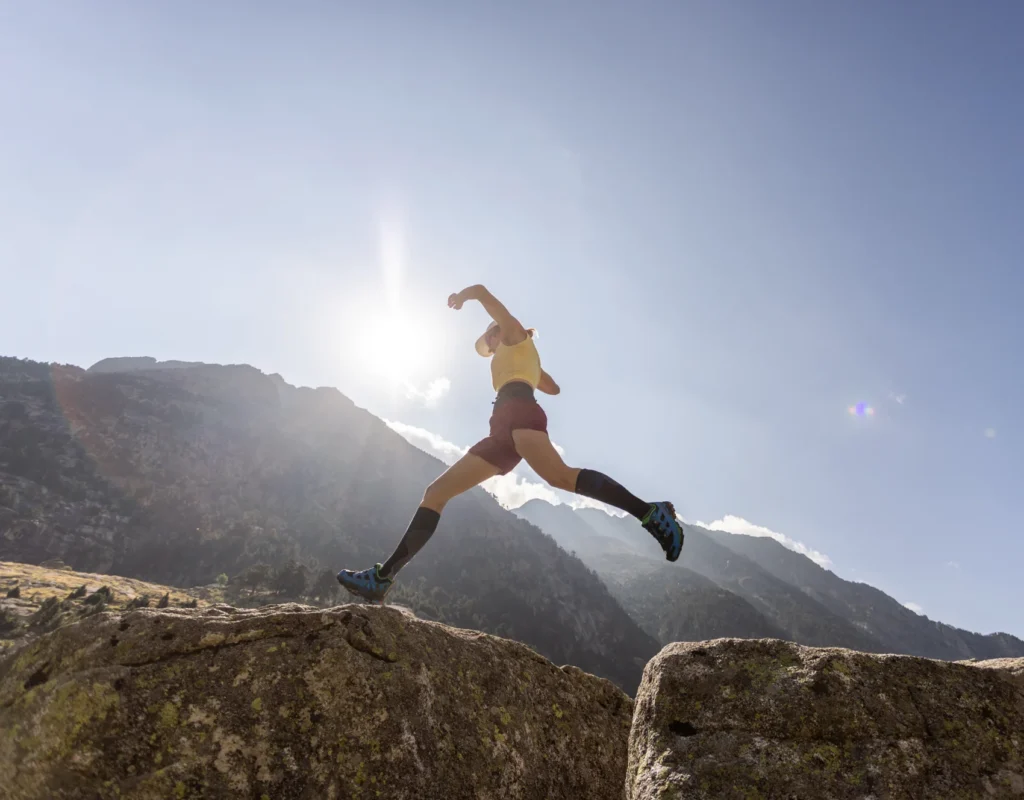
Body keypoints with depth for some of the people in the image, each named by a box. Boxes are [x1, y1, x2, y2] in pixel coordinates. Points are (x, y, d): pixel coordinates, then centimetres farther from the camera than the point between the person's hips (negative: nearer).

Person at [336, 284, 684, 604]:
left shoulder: (516, 334, 22)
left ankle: (650, 512, -39)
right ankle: (383, 577, -8)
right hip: (503, 430, 8)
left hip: (518, 409, -8)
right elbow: (553, 387, 57)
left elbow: (481, 290, 16)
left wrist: (460, 297, 35)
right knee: (436, 492, -2)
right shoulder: (523, 358, 42)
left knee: (561, 476, -37)